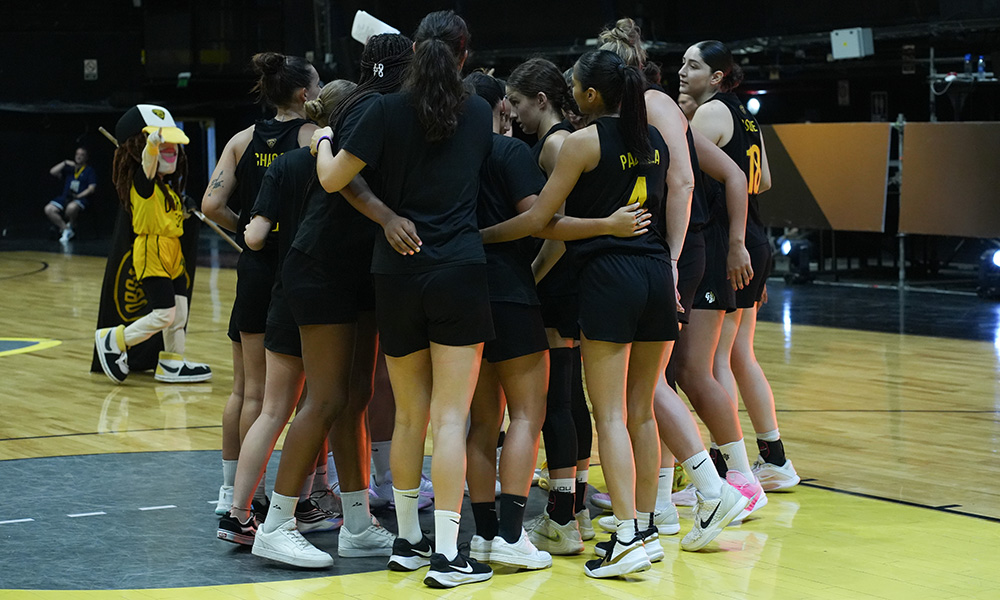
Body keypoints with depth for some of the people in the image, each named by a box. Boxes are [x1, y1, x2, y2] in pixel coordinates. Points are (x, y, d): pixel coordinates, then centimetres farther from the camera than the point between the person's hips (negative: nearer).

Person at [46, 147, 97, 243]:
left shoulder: (90, 170, 9)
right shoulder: (69, 168, 23)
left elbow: (91, 188, -2)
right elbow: (53, 172, 10)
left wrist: (78, 196, -14)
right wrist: (65, 163, 3)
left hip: (81, 198, -5)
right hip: (65, 198, 5)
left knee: (72, 207, -41)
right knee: (48, 209, -20)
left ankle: (70, 226, -10)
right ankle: (66, 230, -14)